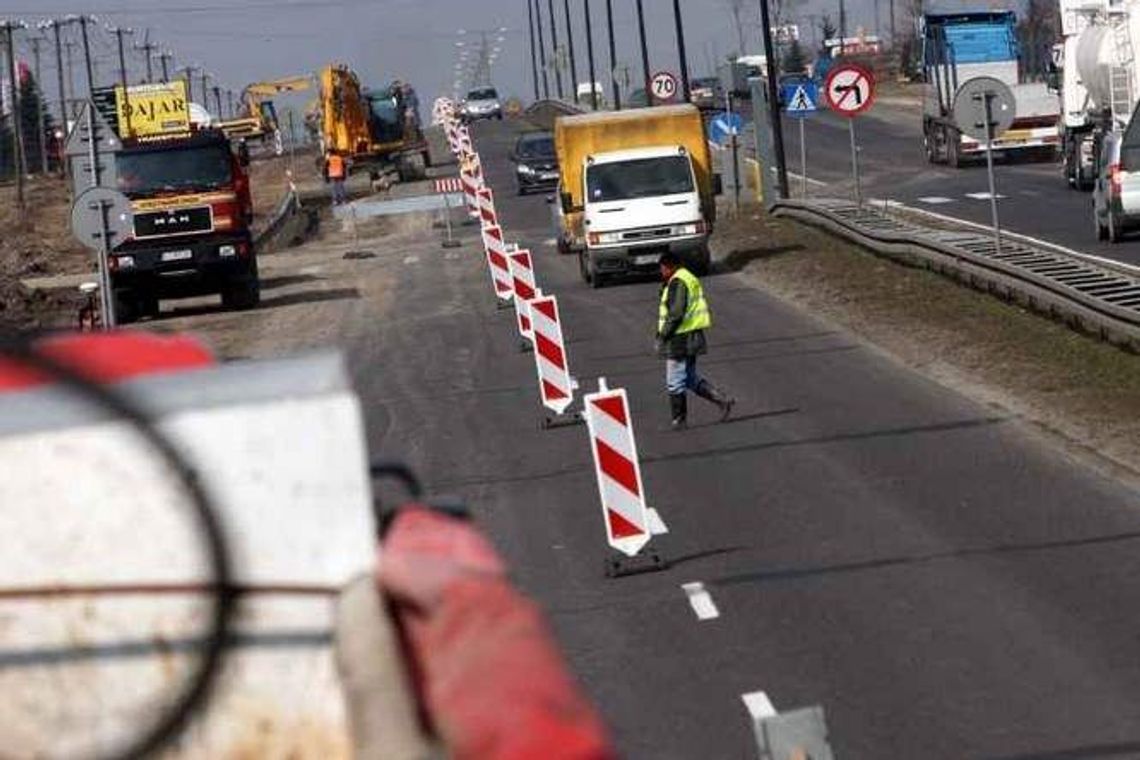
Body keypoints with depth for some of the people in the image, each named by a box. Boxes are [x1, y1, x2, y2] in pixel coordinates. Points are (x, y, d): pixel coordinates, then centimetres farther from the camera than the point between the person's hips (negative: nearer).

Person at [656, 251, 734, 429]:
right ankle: (722, 399, 11)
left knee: (675, 383, 0)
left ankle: (679, 420, 7)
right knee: (691, 379, 18)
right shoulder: (691, 279, 15)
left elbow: (676, 314, -23)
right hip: (692, 337, 10)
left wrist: (663, 335, -17)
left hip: (680, 339, -10)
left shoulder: (677, 283, -17)